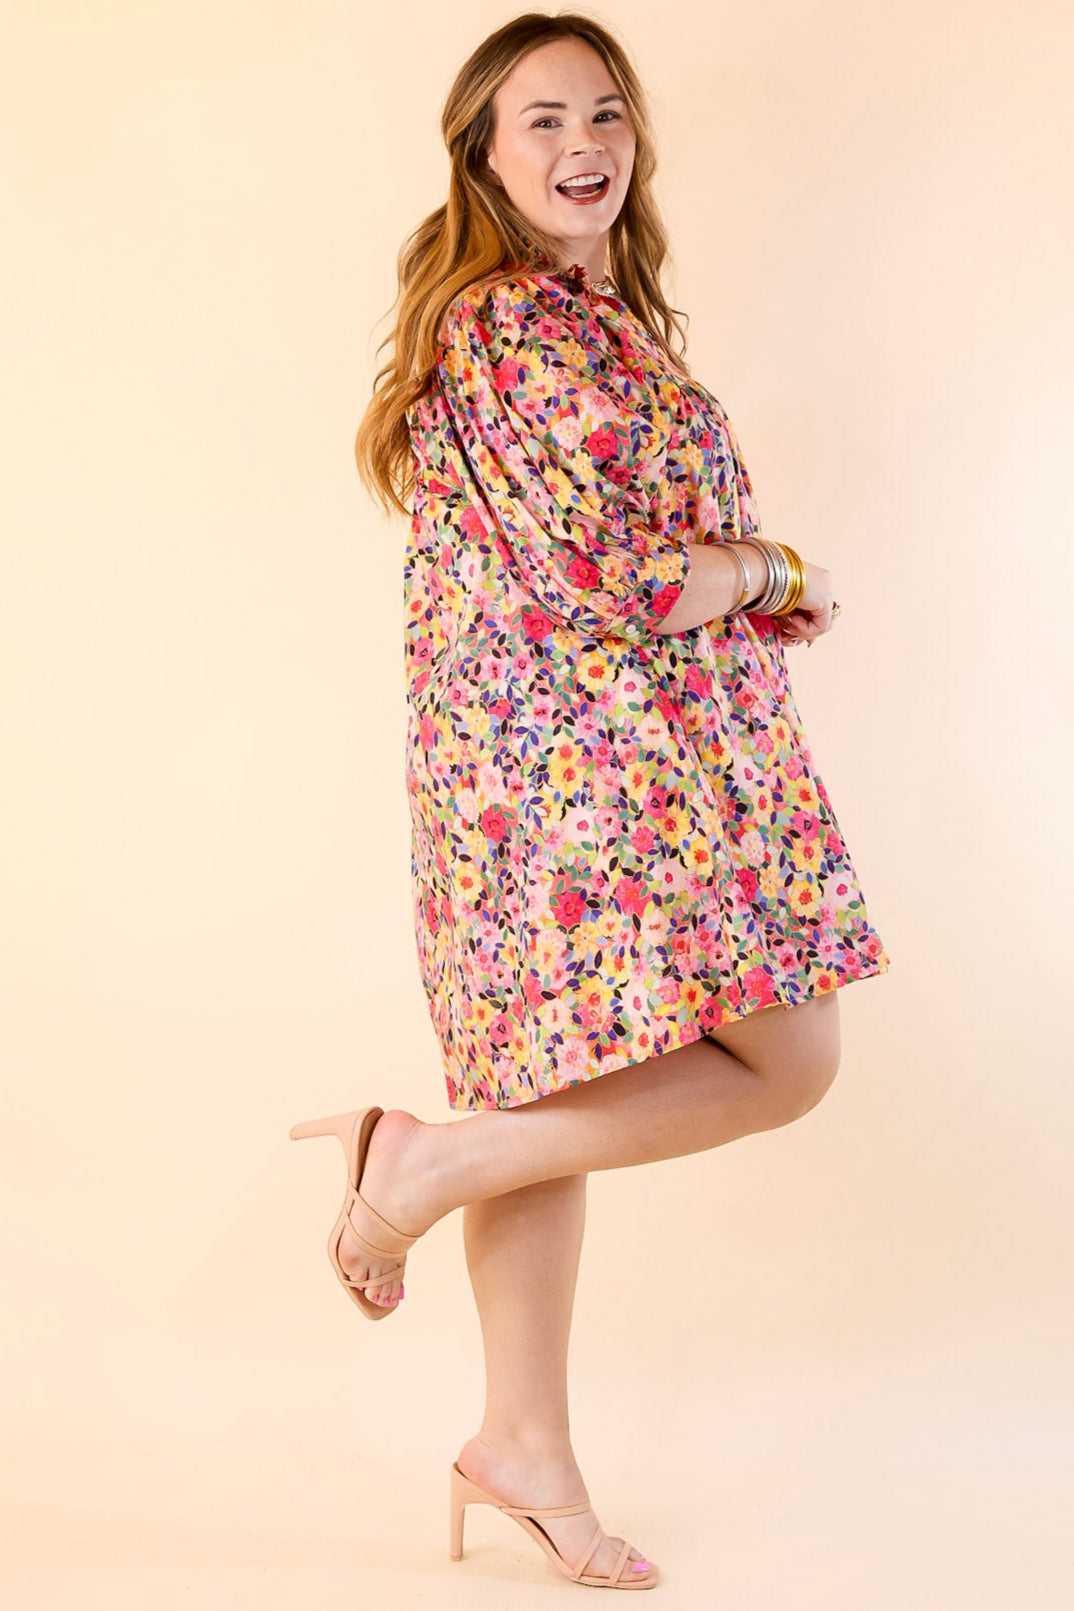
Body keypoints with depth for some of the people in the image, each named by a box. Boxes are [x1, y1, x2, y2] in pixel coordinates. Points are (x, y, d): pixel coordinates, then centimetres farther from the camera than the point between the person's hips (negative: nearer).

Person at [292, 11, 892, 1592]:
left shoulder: (601, 315, 19)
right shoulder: (507, 324, -13)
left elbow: (685, 550, 20)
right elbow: (597, 586, -20)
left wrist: (739, 573, 0)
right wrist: (771, 569, -5)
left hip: (549, 761, 10)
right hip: (592, 760, -10)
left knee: (561, 1089, 13)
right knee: (787, 1063, -5)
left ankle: (525, 1441, 24)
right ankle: (425, 1159, -1)